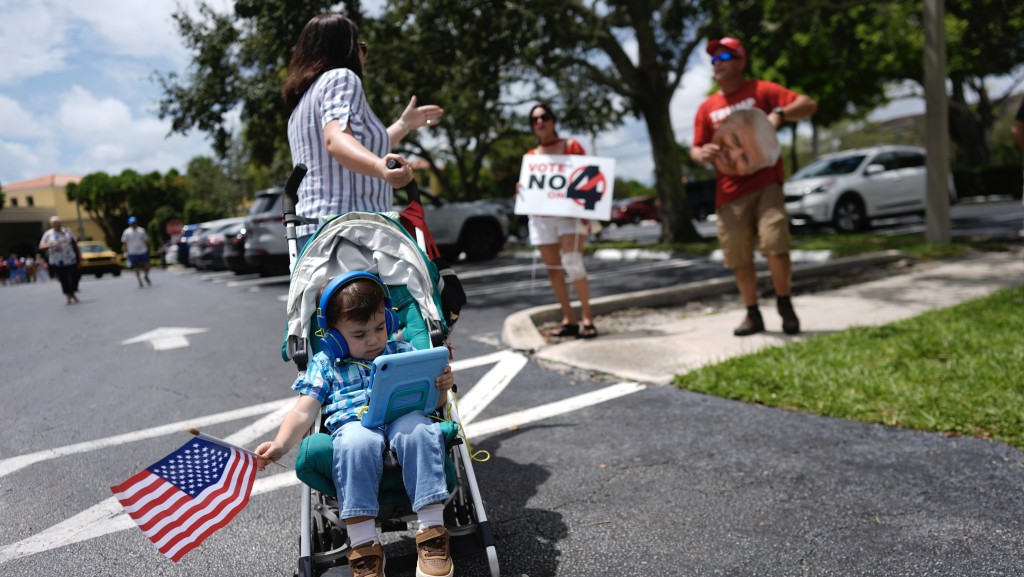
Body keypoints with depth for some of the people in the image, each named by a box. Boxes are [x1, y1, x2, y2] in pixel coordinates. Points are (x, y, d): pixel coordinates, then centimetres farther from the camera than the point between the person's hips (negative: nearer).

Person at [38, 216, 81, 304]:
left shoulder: (67, 231, 6)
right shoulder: (48, 234, 1)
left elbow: (75, 242, 14)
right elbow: (41, 246, -3)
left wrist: (79, 253, 11)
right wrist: (50, 245, -22)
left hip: (71, 259, 2)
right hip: (57, 262, -1)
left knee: (74, 276, 1)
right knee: (63, 279, 2)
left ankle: (72, 293, 23)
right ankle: (67, 296, 16)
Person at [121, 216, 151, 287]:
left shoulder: (141, 230, 3)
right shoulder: (126, 232, -2)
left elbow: (146, 241, 10)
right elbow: (124, 243, 1)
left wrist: (147, 249, 8)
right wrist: (125, 253, -6)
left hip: (143, 252, 1)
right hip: (133, 253, -1)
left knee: (147, 266, 0)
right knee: (136, 268, 2)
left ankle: (146, 277, 29)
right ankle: (140, 282, 13)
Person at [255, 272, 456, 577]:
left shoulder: (403, 352, 22)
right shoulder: (324, 364, 19)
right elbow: (304, 411, 8)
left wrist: (441, 387, -4)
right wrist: (280, 444, -10)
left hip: (401, 417, 1)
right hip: (353, 423, -1)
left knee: (420, 430, -35)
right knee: (356, 443, -38)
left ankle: (432, 530, -30)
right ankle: (363, 545, -32)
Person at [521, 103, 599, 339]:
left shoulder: (572, 145, 4)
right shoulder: (531, 156, 13)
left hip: (570, 212, -4)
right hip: (541, 216, 4)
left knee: (572, 263, -18)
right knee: (553, 269, 3)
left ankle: (587, 318, -7)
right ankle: (569, 320, 10)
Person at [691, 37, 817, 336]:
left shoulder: (761, 91, 4)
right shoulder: (707, 107, 13)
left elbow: (809, 105, -2)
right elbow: (696, 149, 13)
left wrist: (779, 114, -21)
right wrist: (702, 154, -11)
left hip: (765, 184, -3)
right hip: (730, 192, 3)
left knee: (775, 247, -15)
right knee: (738, 259, 4)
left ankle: (784, 304, 8)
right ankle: (753, 315, 19)